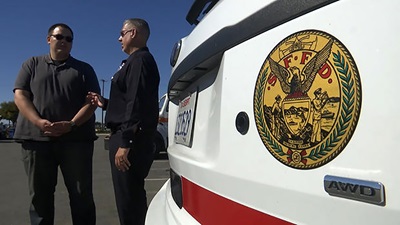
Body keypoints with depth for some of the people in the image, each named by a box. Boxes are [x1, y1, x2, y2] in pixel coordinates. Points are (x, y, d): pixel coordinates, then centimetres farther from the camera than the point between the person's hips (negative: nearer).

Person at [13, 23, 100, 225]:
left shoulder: (84, 69, 13)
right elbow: (20, 96, 4)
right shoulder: (32, 65, 16)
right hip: (36, 138, 1)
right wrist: (39, 122, -14)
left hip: (75, 139, -1)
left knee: (82, 195, 0)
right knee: (39, 196, 8)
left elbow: (91, 101, 2)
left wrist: (71, 125, -15)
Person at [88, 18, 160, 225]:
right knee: (131, 196, 19)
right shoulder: (136, 61, 22)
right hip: (130, 139, 11)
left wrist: (125, 142, -23)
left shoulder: (140, 60, -10)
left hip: (130, 140, -11)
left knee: (128, 199, -4)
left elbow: (136, 104, -21)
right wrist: (105, 103, 19)